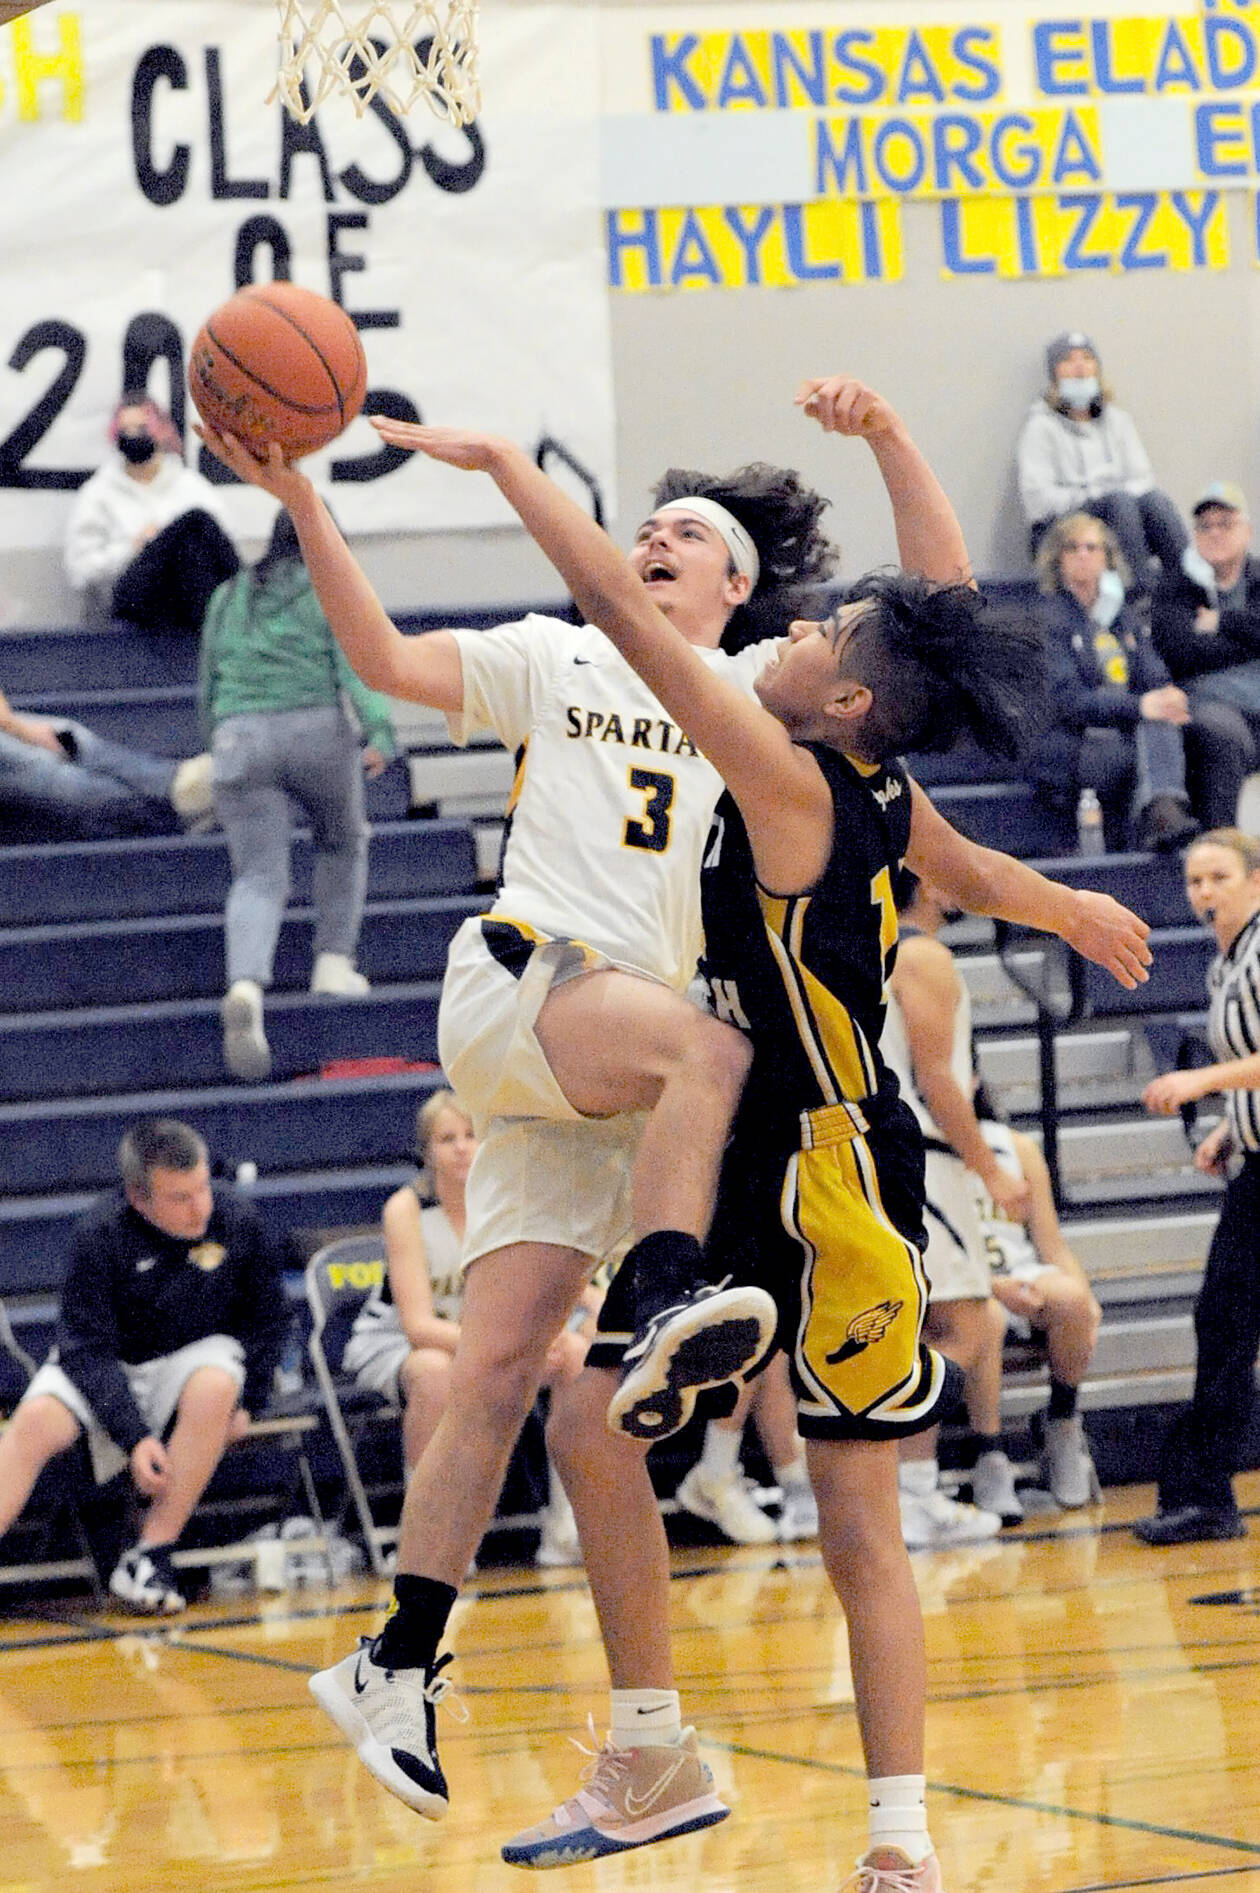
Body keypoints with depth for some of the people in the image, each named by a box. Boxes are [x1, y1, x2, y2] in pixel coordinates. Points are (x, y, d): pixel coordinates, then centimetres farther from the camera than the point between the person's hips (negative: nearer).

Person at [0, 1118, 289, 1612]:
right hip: (104, 1370, -1)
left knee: (215, 1388, -36)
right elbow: (87, 1350, -16)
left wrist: (245, 1403, -3)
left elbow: (266, 1318, 8)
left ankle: (150, 1556, -29)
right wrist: (134, 1436, -27)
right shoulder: (99, 1236, -16)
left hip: (194, 1356, 1)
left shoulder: (237, 1224, -9)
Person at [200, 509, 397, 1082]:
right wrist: (379, 732, -15)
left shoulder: (228, 598, 20)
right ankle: (334, 963, 19)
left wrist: (220, 741, 37)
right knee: (343, 843, 26)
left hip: (238, 735, 2)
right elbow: (356, 663, -8)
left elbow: (207, 685, 24)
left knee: (258, 877, -4)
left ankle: (246, 986, -29)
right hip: (317, 732, -2)